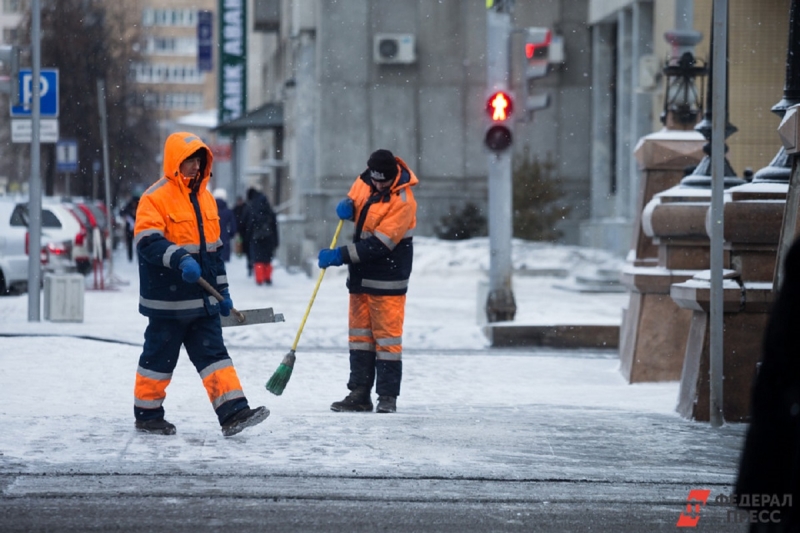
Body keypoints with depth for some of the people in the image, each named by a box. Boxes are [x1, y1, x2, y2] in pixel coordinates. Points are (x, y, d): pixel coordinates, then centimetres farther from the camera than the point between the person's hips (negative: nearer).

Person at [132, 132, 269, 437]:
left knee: (214, 354, 0)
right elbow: (148, 241, -22)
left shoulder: (205, 198, 13)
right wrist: (180, 259, -36)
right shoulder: (155, 197, -11)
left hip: (202, 300, 7)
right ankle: (147, 415, 18)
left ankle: (233, 412, -5)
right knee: (159, 357, 4)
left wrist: (222, 290, 18)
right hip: (167, 300, -7)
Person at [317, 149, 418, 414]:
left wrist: (339, 256, -24)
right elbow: (353, 200, 22)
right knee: (360, 333, 11)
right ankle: (360, 394, 17)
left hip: (387, 279, -8)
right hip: (361, 273, 8)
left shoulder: (402, 201, -21)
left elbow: (378, 245, -24)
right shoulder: (365, 180, 0)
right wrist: (346, 206, -4)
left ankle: (387, 396, 2)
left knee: (387, 335, -4)